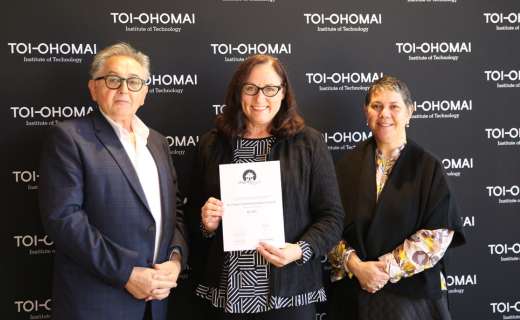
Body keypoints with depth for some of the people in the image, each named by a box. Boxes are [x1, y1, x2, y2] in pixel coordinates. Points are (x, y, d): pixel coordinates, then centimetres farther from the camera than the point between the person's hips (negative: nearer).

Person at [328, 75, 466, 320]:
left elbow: (438, 234, -10)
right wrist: (355, 265, -15)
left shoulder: (428, 168, -3)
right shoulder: (348, 165, 2)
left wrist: (388, 267, -14)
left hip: (412, 292, -1)